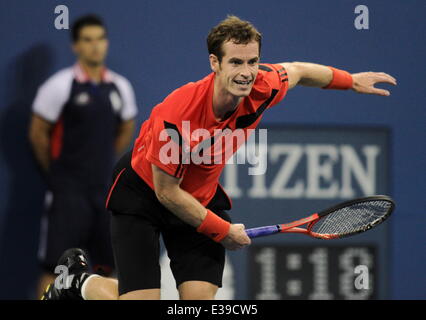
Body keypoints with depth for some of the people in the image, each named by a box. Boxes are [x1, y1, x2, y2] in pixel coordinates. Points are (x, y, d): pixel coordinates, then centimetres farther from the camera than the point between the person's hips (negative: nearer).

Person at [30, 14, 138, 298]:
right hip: (69, 190, -5)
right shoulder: (60, 86, -8)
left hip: (105, 188, 5)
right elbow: (38, 133, -3)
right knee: (56, 266, -7)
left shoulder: (120, 87, 6)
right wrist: (57, 171, 5)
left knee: (107, 264, 6)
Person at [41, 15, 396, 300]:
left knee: (200, 299, -9)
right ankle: (80, 279, 19)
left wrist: (351, 80, 17)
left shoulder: (262, 89, -20)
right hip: (143, 195, -6)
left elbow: (296, 70, 6)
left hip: (202, 196, 6)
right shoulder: (175, 115, -35)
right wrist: (222, 230, -15)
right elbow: (167, 192, -23)